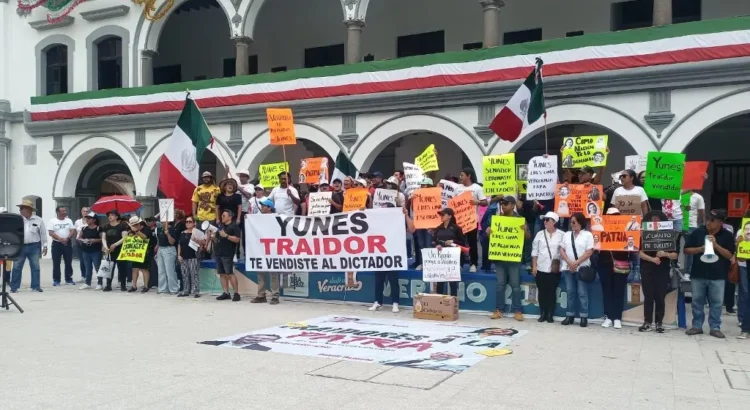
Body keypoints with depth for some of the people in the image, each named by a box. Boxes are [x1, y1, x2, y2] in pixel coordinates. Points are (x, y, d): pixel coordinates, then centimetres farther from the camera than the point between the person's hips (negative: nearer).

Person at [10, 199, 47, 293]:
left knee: (35, 267, 4)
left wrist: (45, 246, 2)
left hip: (34, 246, -1)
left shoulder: (38, 220, 1)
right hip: (20, 246, 1)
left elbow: (43, 234, 4)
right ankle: (14, 287, 10)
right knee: (16, 267, 3)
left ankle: (36, 286, 10)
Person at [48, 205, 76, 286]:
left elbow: (73, 231, 0)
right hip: (56, 244, -2)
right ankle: (56, 280, 7)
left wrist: (67, 238, -16)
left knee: (68, 263, 5)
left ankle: (69, 279, 13)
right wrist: (60, 239, -19)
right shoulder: (52, 221, -2)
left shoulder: (69, 220, 7)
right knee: (56, 263, 1)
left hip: (67, 244, 2)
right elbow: (51, 233, -10)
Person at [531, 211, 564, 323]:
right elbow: (534, 251, 7)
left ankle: (550, 315, 10)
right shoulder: (540, 234, 7)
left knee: (552, 292, 2)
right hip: (541, 268, 2)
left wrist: (559, 264, -9)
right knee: (542, 291, 6)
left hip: (554, 269, -2)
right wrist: (534, 266, 1)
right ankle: (542, 314, 14)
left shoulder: (561, 235, -1)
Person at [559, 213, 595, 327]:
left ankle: (584, 317, 3)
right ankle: (570, 316, 12)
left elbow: (589, 251, -8)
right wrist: (569, 263, -8)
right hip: (568, 268, 4)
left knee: (582, 293, -2)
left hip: (582, 268, -4)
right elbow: (562, 250, 7)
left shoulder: (588, 235, 0)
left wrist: (577, 262, -15)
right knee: (570, 292, 7)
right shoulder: (567, 235, 13)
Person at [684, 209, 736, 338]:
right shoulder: (697, 232, 0)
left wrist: (716, 245, -19)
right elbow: (686, 250, 2)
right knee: (697, 301, 7)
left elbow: (729, 255, -7)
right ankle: (697, 326, 16)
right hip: (698, 275, 1)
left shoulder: (727, 236, -2)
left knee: (716, 302, 4)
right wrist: (700, 249, -15)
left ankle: (715, 328, 14)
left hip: (717, 276, -1)